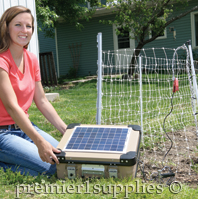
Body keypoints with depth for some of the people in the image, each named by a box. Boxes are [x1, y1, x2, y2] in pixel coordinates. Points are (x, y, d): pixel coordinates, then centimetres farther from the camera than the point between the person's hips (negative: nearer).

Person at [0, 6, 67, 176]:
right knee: (51, 167, -19)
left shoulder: (32, 60, 7)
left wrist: (67, 131, 2)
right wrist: (39, 142, -33)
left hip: (25, 126, 8)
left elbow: (42, 101, 9)